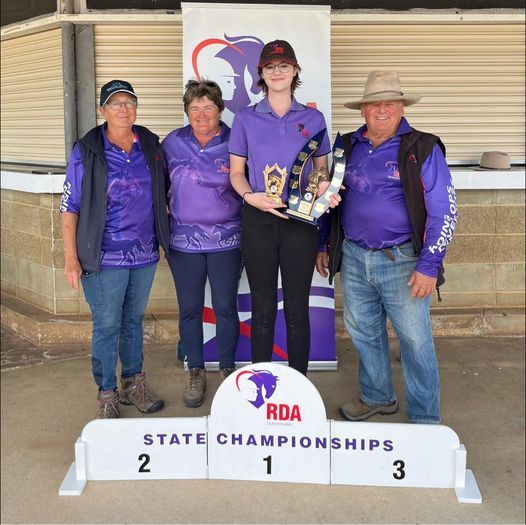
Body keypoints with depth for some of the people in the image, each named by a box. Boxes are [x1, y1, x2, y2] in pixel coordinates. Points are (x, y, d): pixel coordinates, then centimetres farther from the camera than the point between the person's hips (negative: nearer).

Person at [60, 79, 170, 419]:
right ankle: (107, 394, 19)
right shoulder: (86, 152, -7)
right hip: (105, 258, -4)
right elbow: (70, 209, -7)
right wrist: (71, 259, -11)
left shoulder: (151, 146, 5)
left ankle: (133, 384, 33)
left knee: (134, 320, 17)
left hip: (145, 254, 4)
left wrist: (163, 241, 13)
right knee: (107, 326, 3)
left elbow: (162, 197, 16)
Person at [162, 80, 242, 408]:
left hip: (226, 240, -1)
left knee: (226, 308, 6)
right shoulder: (173, 143, 3)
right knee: (189, 309, 8)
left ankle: (228, 369, 24)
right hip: (184, 241, 2)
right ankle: (196, 373, 24)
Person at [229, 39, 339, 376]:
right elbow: (236, 171, 8)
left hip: (300, 220, 0)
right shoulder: (246, 119, 5)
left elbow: (322, 169, 12)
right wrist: (250, 196, -13)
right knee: (263, 307, 6)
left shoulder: (313, 118, 7)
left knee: (297, 308, 5)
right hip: (258, 221, 0)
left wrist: (324, 188, -12)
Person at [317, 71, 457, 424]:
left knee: (415, 339, 1)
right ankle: (377, 397, 37)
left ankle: (425, 421, 17)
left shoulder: (422, 149, -6)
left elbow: (444, 212, -9)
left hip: (401, 261, -5)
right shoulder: (348, 147, 9)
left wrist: (429, 266, -14)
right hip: (353, 258, 5)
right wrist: (324, 247, 16)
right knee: (363, 332, 15)